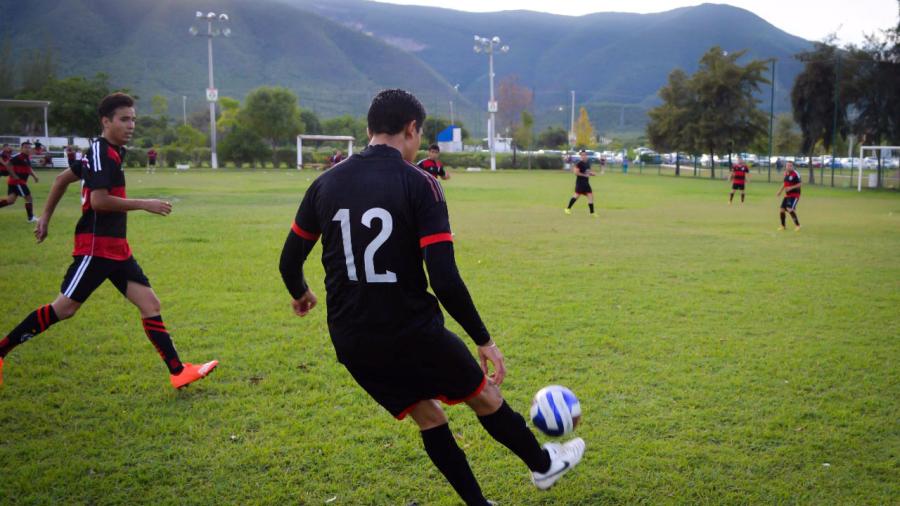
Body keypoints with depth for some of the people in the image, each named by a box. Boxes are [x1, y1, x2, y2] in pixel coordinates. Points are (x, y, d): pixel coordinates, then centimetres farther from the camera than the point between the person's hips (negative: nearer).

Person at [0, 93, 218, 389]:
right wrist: (144, 205, -18)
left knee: (150, 303, 2)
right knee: (64, 309, -4)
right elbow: (99, 200, -23)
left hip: (116, 248, 9)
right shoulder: (101, 152, -13)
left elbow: (62, 179, 24)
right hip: (96, 245, -9)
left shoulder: (110, 152, 15)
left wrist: (46, 216, 26)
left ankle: (178, 372, 0)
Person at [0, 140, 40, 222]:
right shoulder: (18, 156, -16)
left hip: (20, 181, 9)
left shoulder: (28, 157, 13)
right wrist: (14, 175, -22)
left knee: (11, 200, 9)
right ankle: (31, 217, 4)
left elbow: (29, 169, 27)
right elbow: (8, 164, -24)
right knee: (29, 198, -3)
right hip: (17, 181, -9)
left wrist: (34, 176, 12)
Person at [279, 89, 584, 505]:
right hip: (412, 333, -4)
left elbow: (290, 260, 7)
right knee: (484, 395, 21)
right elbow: (444, 279, -21)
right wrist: (484, 340, -11)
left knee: (427, 416, 22)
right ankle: (544, 464, 44)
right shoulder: (419, 183, -14)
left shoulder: (325, 183, 1)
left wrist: (300, 294, 30)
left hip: (350, 342, 5)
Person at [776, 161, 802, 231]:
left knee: (790, 209, -21)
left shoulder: (795, 174, -15)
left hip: (794, 195, -8)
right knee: (782, 209, 6)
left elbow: (800, 184, -17)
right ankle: (783, 226, 23)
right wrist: (780, 191, 17)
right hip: (787, 195, 8)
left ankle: (797, 225, -9)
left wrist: (791, 188, -26)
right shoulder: (786, 174, 9)